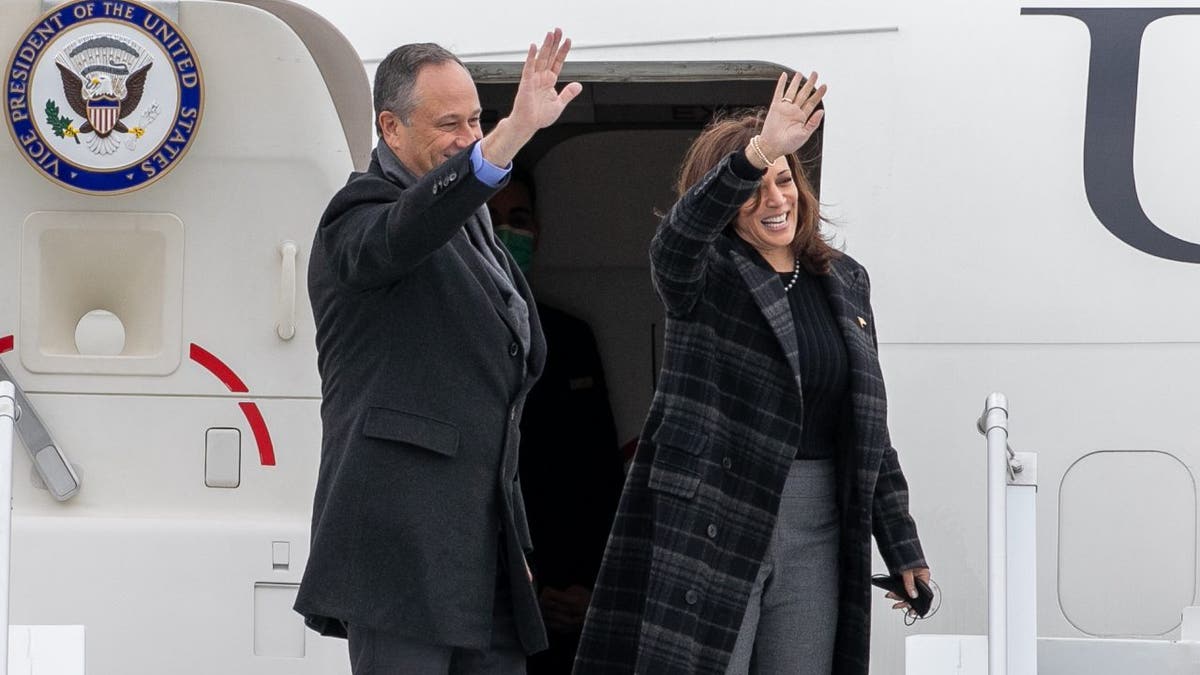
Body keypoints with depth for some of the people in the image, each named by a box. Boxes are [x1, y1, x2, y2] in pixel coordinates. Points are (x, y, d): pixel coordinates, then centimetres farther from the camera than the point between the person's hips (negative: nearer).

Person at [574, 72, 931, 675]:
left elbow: (870, 425, 19)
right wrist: (755, 155, -42)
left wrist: (901, 544, 17)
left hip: (818, 532, 5)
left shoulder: (845, 282, 15)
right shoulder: (703, 274, 0)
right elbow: (679, 236, -27)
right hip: (714, 525, -5)